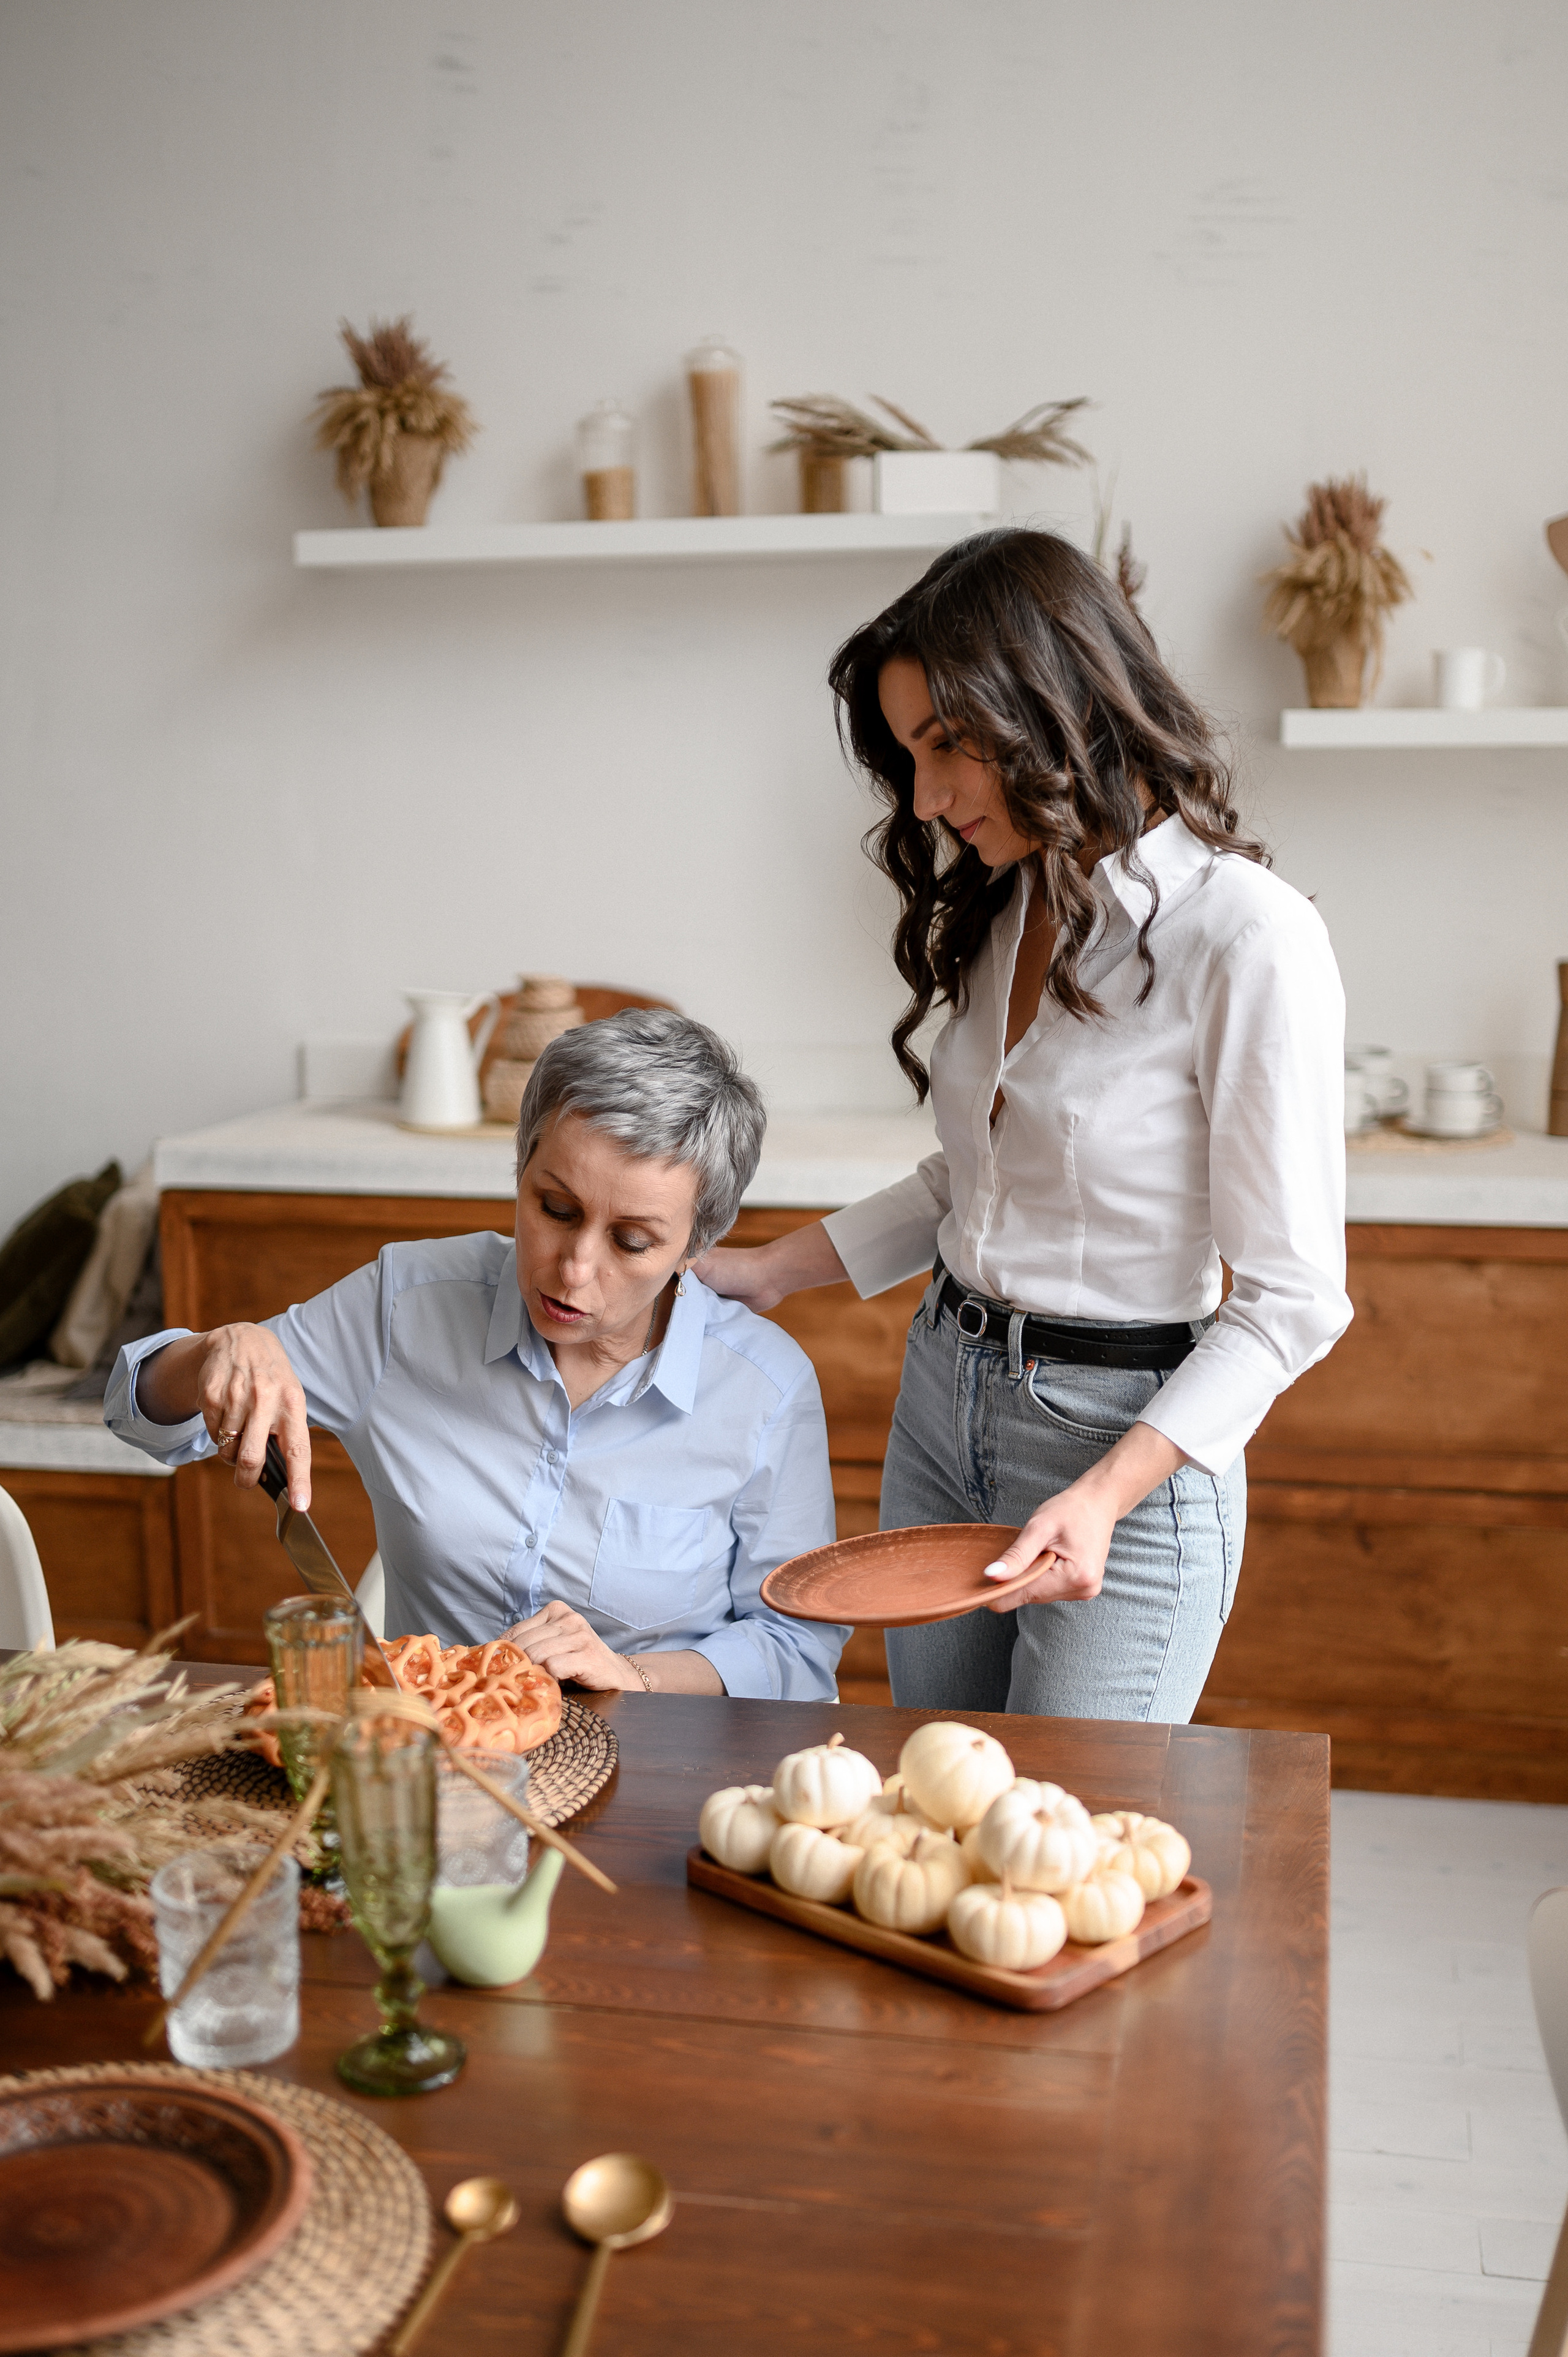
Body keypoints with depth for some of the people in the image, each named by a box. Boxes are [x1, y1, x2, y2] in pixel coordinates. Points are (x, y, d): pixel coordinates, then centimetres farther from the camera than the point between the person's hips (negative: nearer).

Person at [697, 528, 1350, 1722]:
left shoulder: (1248, 938, -19)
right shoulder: (1001, 907, 6)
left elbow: (1287, 1299, -16)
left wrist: (1107, 1493, -26)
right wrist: (767, 1271, 10)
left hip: (1131, 1439, -7)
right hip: (942, 1401, 7)